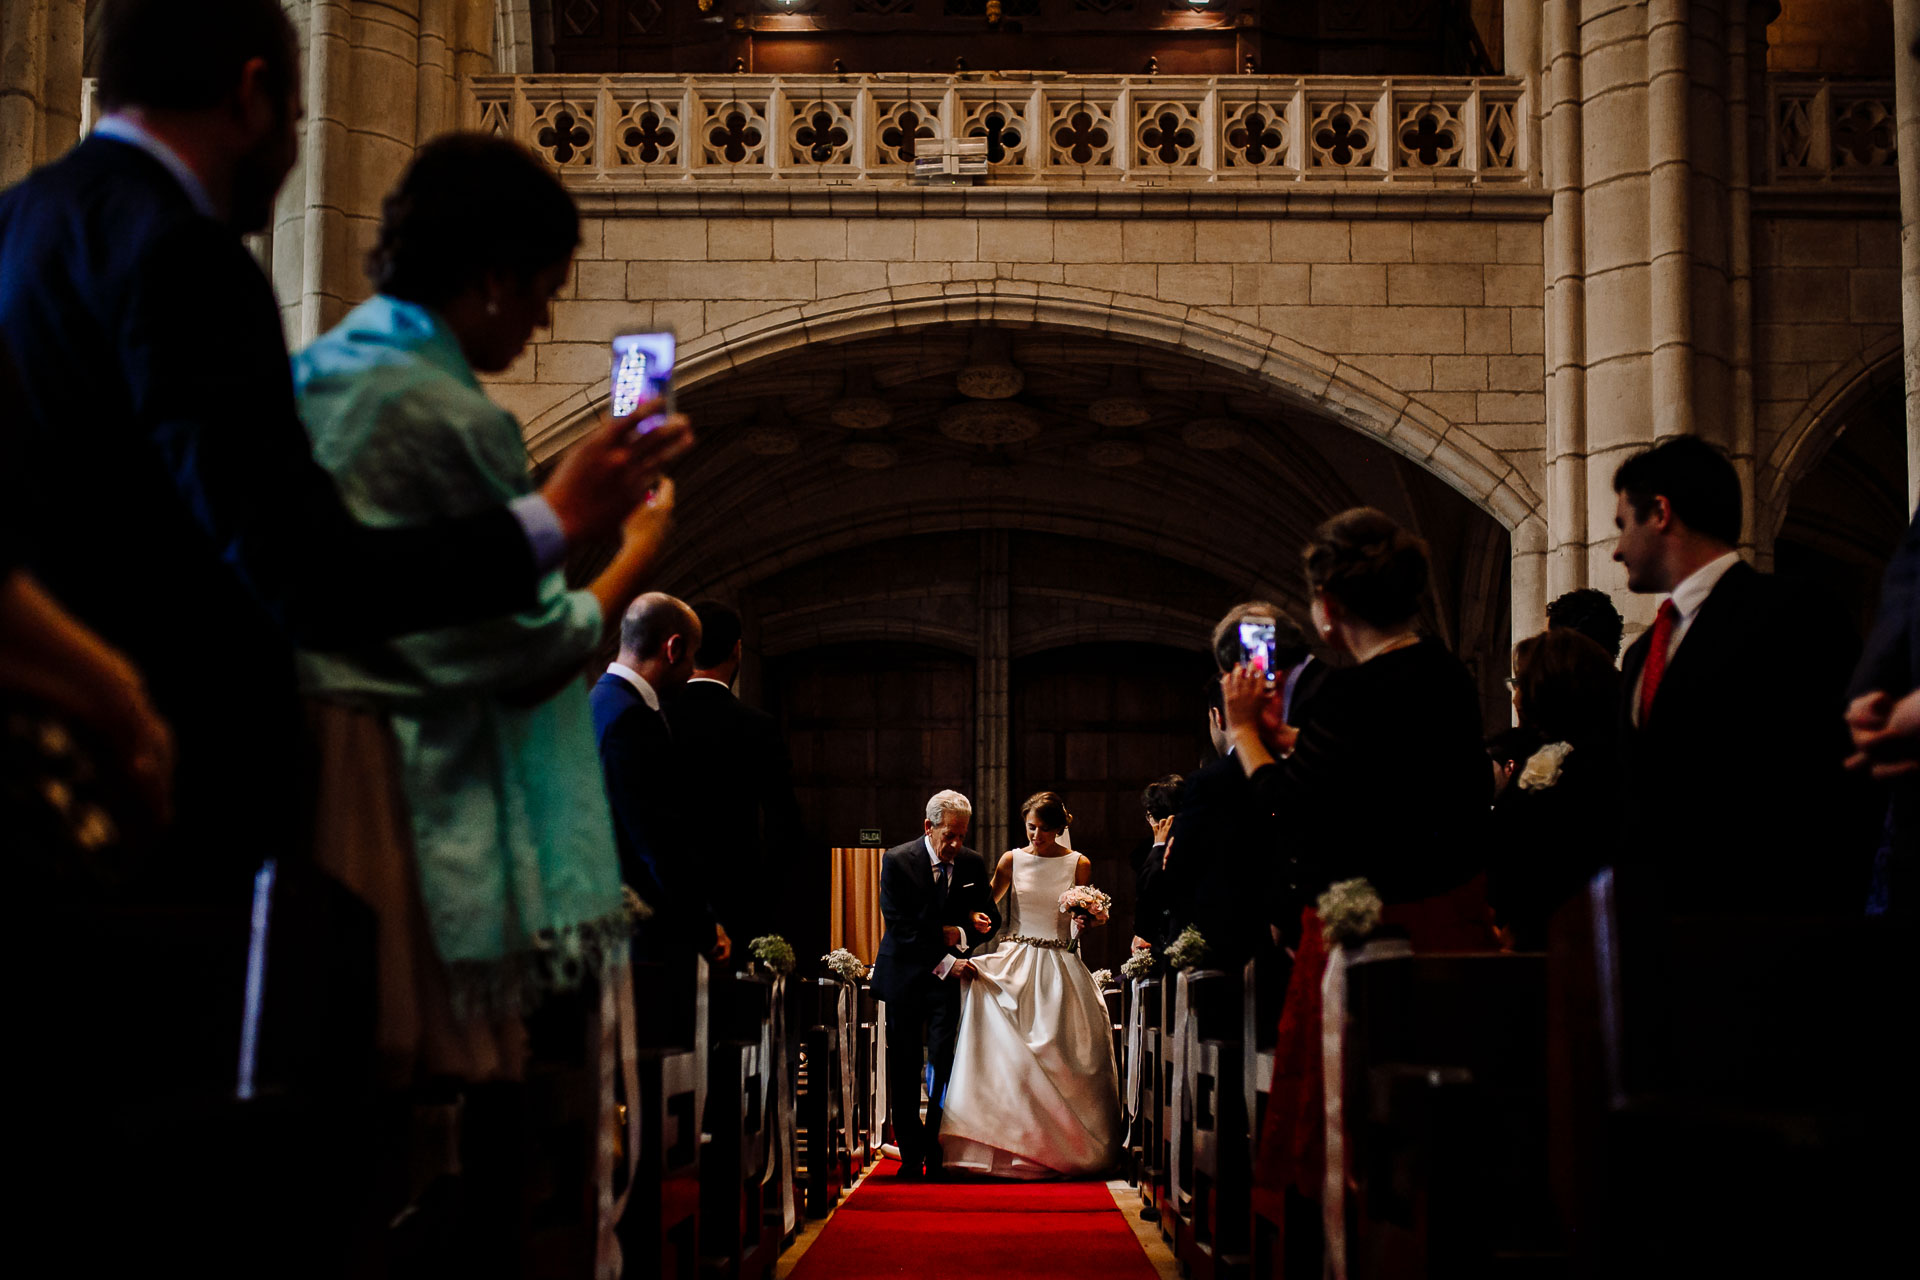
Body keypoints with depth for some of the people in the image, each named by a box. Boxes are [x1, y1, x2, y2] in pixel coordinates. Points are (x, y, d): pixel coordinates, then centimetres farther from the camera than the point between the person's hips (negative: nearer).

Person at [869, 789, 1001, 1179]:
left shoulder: (973, 864, 1)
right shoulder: (897, 861, -9)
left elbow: (991, 918, 10)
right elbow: (900, 927, -14)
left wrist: (962, 935, -11)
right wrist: (944, 963, -20)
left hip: (950, 975, 1)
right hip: (905, 975, -1)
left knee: (944, 1066, -10)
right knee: (905, 1071, 3)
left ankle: (938, 1155, -6)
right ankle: (911, 1156, 13)